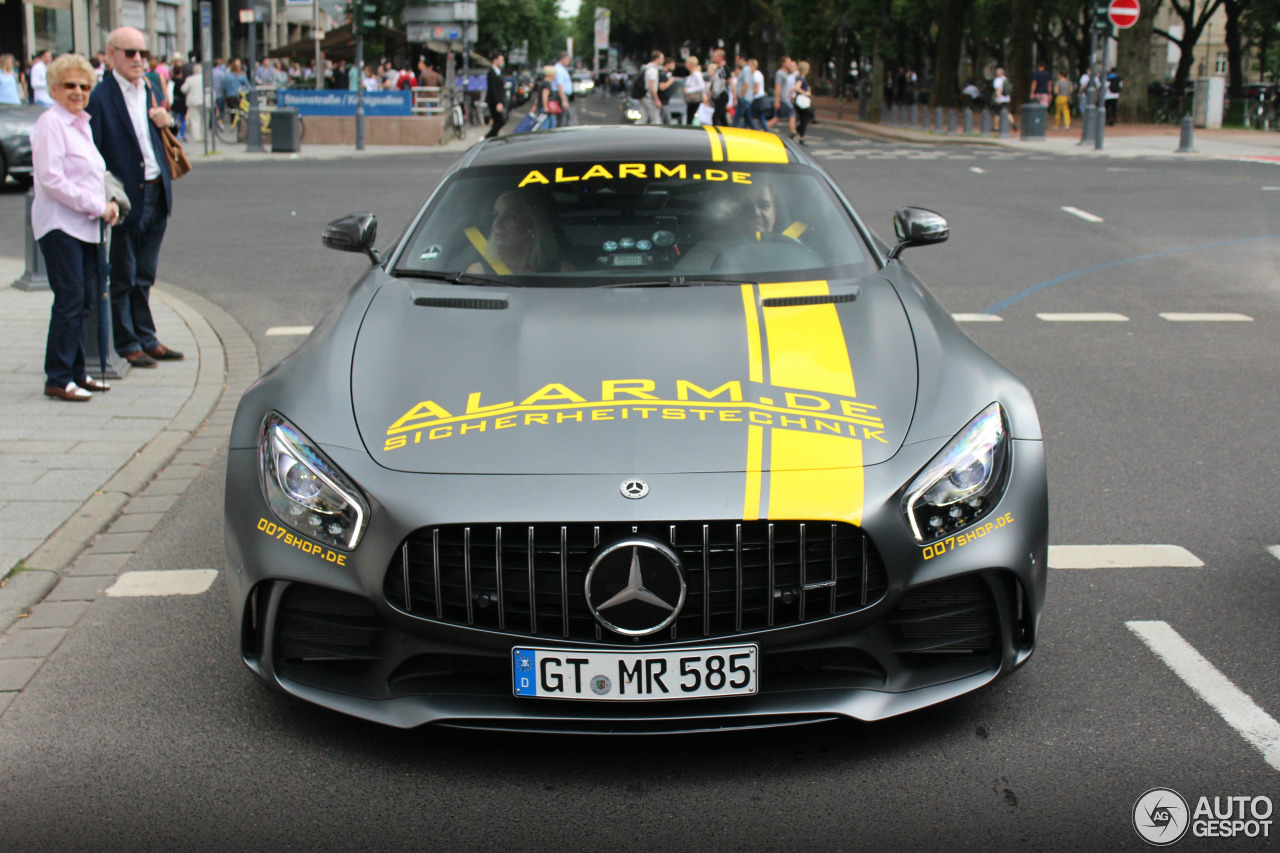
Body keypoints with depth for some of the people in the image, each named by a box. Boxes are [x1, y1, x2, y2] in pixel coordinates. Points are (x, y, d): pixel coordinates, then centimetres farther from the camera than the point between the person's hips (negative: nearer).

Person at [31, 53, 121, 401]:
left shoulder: (81, 123, 18)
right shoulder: (50, 123, -9)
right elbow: (51, 179, -17)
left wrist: (106, 204, 7)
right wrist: (96, 206, -16)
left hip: (86, 225, 9)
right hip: (60, 224, -9)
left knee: (86, 300, 9)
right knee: (70, 300, -11)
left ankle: (76, 373, 17)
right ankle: (58, 379, -6)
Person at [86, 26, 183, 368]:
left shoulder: (151, 90, 11)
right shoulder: (100, 97, -12)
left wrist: (166, 121, -1)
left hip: (157, 195, 6)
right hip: (126, 198, -6)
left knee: (144, 276, 16)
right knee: (122, 278, 5)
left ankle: (146, 338, 24)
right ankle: (127, 344, 14)